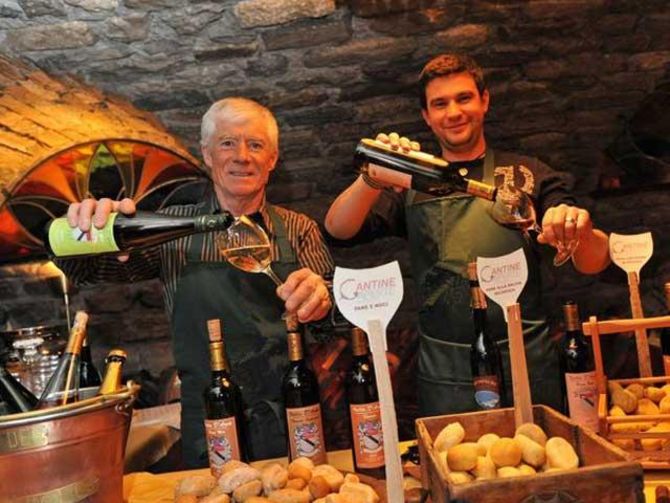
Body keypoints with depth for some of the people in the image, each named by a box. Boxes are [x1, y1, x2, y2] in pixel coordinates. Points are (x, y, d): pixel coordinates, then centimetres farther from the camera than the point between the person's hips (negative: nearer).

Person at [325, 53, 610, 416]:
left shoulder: (527, 174, 5)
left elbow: (594, 264, -2)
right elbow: (337, 230, -6)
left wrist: (581, 232, -25)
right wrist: (371, 181, -25)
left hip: (527, 368, 0)